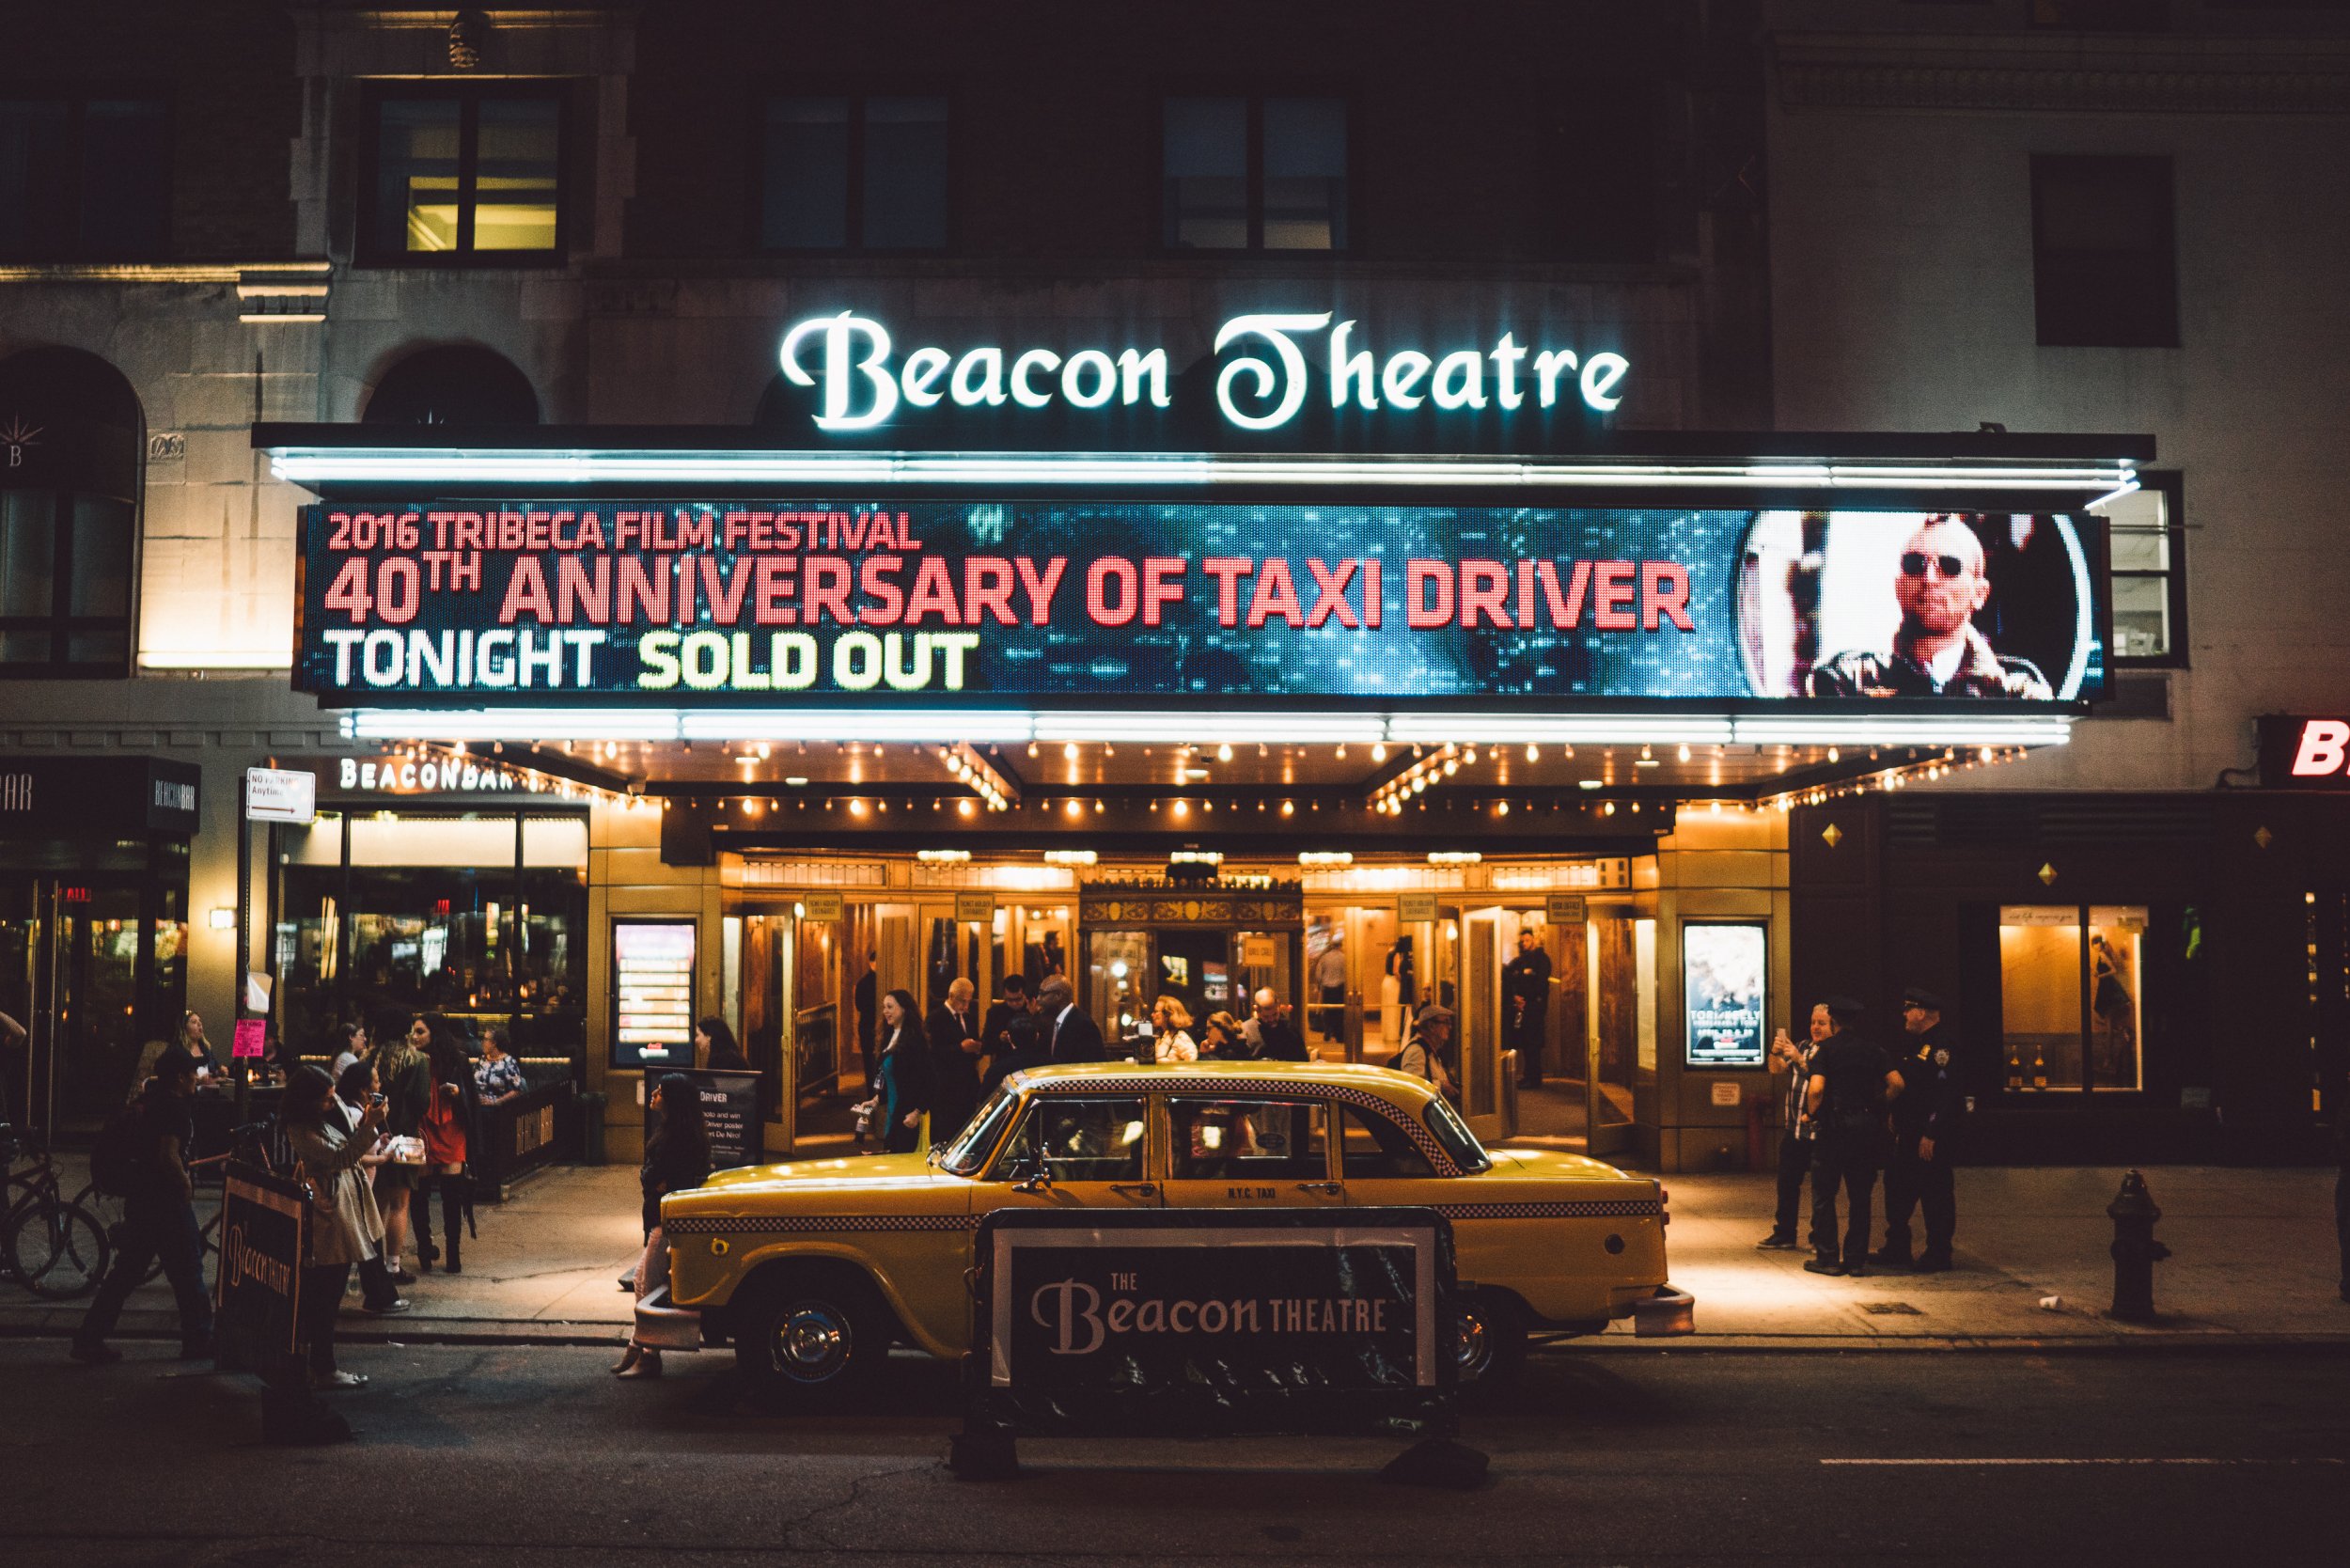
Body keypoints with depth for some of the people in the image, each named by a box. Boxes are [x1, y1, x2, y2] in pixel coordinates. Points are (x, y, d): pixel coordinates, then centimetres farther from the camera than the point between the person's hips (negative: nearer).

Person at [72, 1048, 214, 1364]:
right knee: (187, 1270, 2)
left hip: (141, 1195, 9)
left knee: (127, 1270, 12)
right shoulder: (174, 1107, -17)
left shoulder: (152, 1099, 11)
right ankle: (198, 1340, 10)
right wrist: (186, 1183, -12)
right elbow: (169, 1155, -27)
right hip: (167, 1200, -9)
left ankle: (89, 1338, 11)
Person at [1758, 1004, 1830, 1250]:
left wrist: (1800, 1059, -27)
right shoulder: (1803, 1045, 13)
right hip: (1794, 1128, 7)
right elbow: (1776, 1068, 10)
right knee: (1787, 1181, 10)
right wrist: (1776, 1053, -10)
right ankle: (1784, 1234, 19)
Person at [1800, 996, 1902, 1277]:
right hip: (1866, 1126, 4)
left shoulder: (1825, 1048, -6)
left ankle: (1827, 1257, 5)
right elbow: (1896, 1083, -3)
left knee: (1824, 1195, 5)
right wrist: (1877, 1104, 11)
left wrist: (1811, 1114, -2)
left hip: (1833, 1127, -4)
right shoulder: (1871, 1050, 6)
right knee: (1860, 1196, 11)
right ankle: (1857, 1259, 12)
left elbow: (1816, 1088, -18)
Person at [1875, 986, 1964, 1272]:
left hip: (1931, 1138, -10)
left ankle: (1938, 1255, 8)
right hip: (1909, 1135, 10)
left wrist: (1931, 1135, -24)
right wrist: (1898, 1127, 18)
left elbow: (1945, 1093, -22)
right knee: (1898, 1189, 14)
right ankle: (1896, 1250, 23)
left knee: (1935, 1194, -1)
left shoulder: (1940, 1046, -16)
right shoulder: (1918, 1045, 16)